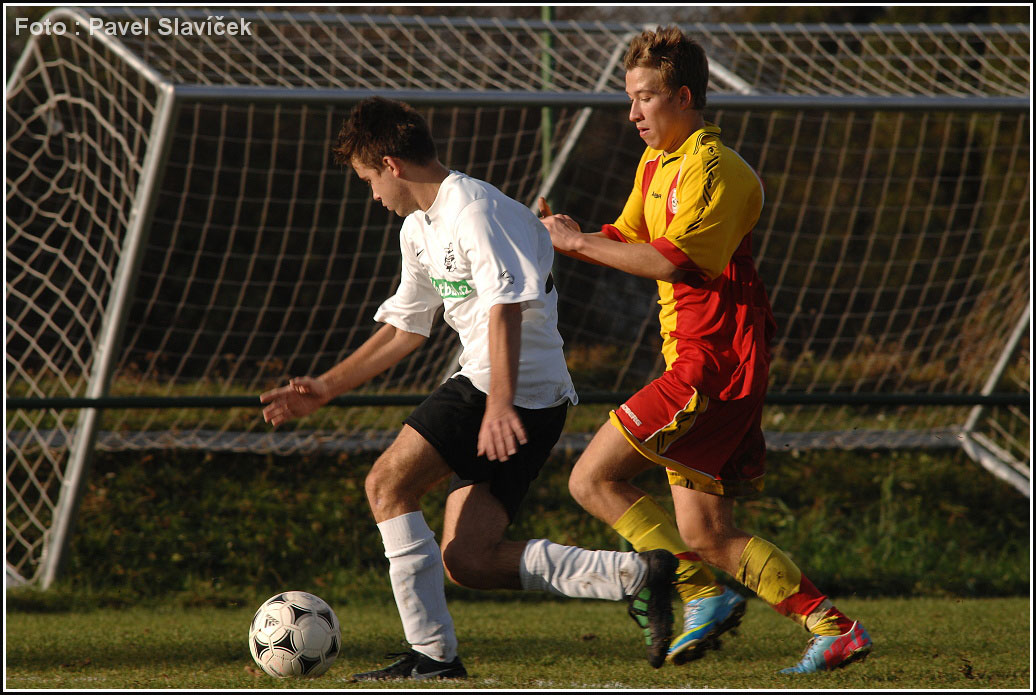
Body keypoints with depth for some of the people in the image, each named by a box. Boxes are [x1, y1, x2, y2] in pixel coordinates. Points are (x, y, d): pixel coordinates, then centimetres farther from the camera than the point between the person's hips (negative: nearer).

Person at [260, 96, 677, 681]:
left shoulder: (473, 209, -12)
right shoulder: (418, 229, 20)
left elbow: (506, 305, -24)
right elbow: (404, 329, 29)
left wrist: (501, 405, -34)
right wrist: (325, 389, 24)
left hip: (521, 390, -10)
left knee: (388, 483, -12)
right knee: (467, 561, 3)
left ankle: (432, 654, -12)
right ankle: (635, 575, 2)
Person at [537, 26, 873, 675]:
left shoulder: (712, 167, -12)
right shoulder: (657, 164, 19)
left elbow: (673, 260, -22)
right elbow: (626, 239, 23)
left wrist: (579, 243, -15)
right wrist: (561, 234, 4)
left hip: (714, 361, -10)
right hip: (704, 364, 10)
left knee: (595, 479, -13)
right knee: (706, 535, 6)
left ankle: (705, 595, -13)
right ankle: (833, 628, 6)